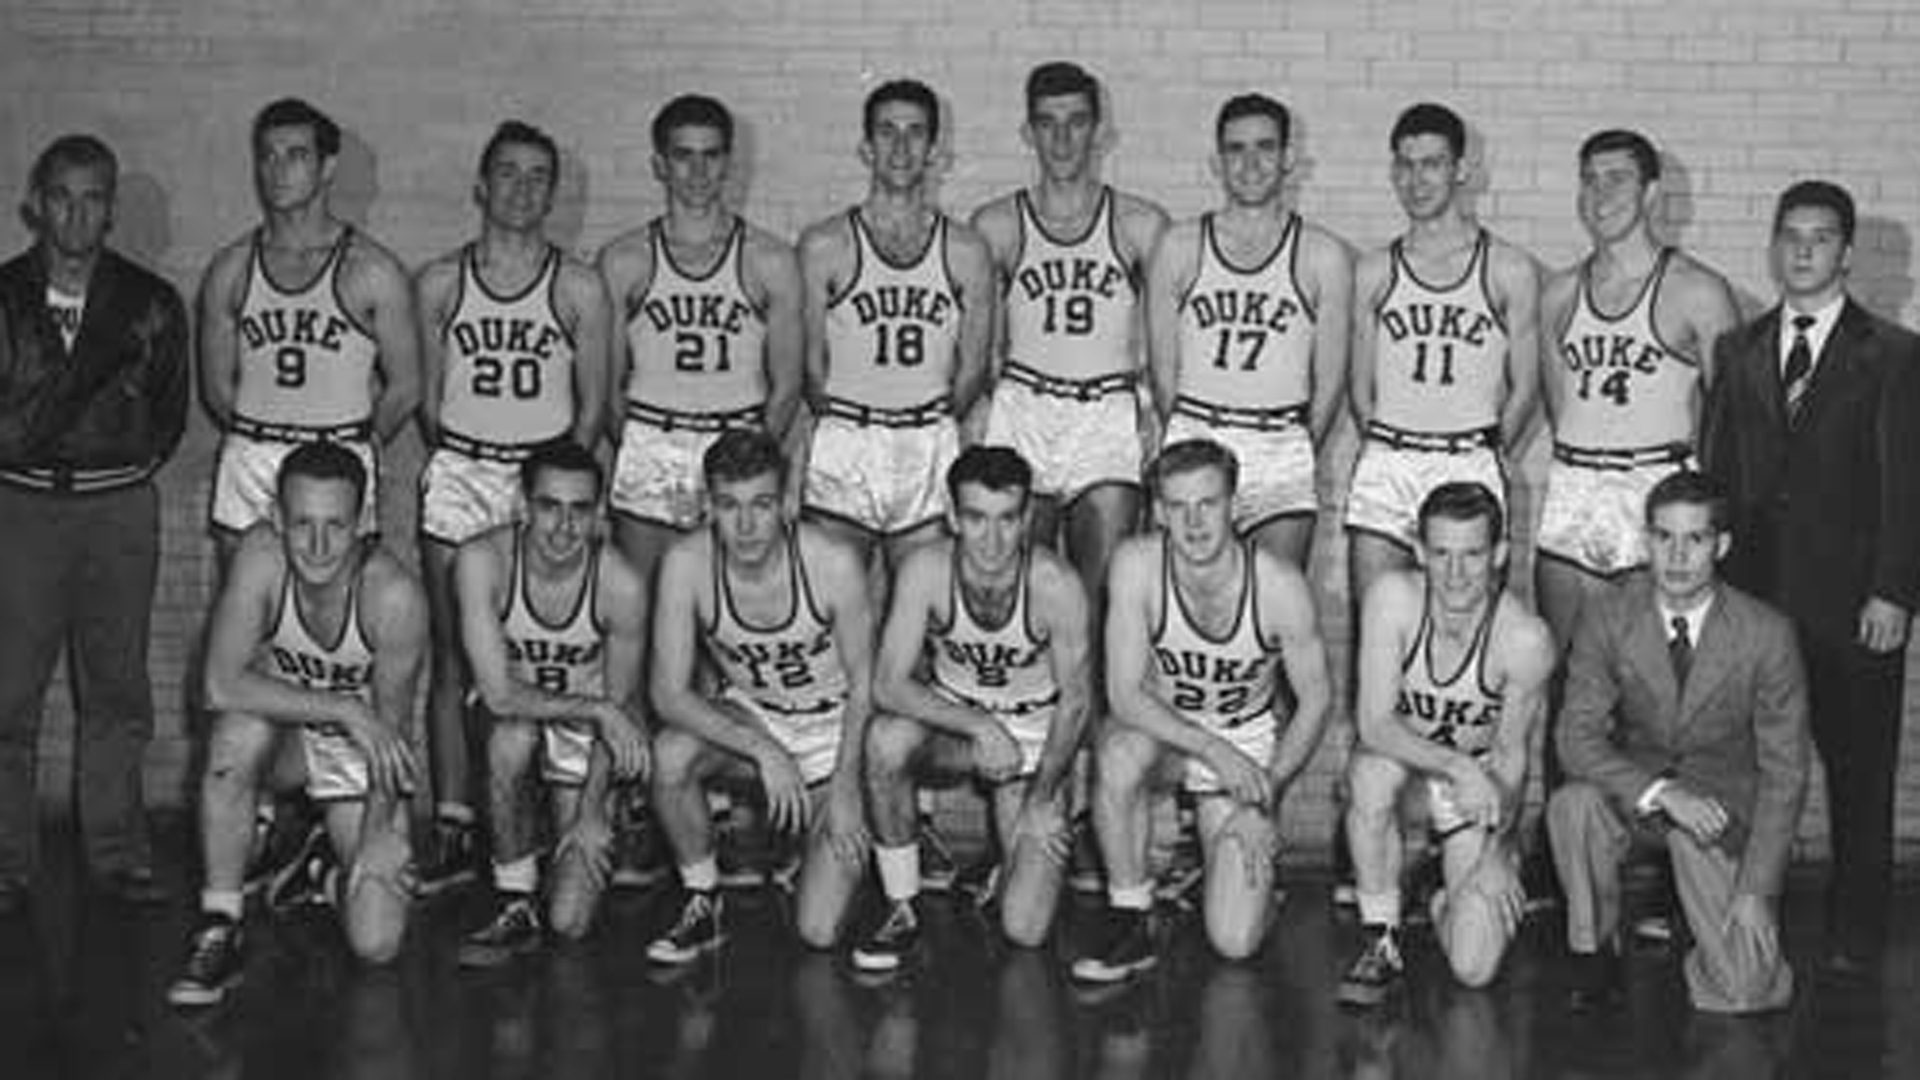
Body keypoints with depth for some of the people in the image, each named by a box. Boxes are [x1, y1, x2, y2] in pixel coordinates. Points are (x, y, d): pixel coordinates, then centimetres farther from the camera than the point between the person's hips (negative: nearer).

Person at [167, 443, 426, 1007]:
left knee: (377, 944, -15)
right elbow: (221, 685, -31)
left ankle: (326, 874, 22)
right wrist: (342, 709, -35)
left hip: (359, 751, -1)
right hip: (283, 735, 1)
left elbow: (390, 722, -15)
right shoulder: (260, 556, -25)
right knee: (239, 733, -37)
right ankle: (219, 928, -22)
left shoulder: (394, 596, -27)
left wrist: (378, 834, -19)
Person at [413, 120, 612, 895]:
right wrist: (456, 463, 3)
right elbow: (429, 395, 12)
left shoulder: (578, 290, 2)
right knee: (455, 661, 0)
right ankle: (453, 833, 5)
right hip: (458, 479, 2)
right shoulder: (440, 283, 7)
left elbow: (592, 403, 5)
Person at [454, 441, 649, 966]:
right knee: (513, 733, -40)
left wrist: (592, 811, -8)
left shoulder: (620, 584, -22)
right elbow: (499, 695, -27)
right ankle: (515, 903, -19)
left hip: (588, 726, 0)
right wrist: (597, 711, -32)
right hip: (514, 713, 0)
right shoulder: (483, 561, -25)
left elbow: (620, 702, -9)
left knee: (571, 922, -10)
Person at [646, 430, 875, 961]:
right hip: (746, 717, 2)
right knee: (670, 754, -34)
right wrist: (762, 752, -32)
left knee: (820, 933, -12)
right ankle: (704, 905, -9)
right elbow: (668, 694, -21)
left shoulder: (834, 565, -25)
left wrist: (845, 787, -15)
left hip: (834, 726, -2)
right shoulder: (687, 564, -21)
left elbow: (863, 686, -11)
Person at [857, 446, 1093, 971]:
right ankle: (901, 909, -17)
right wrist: (978, 727, -36)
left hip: (1035, 739, -1)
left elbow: (1074, 700, -11)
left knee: (1026, 931, -11)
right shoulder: (926, 569, -21)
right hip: (951, 717, 1)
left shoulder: (1055, 584, -24)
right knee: (886, 740, -36)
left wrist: (1043, 798, -14)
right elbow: (888, 686, -24)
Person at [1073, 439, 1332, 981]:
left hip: (1250, 745, 0)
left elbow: (1314, 700, -8)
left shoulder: (1280, 586, -22)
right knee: (1118, 754, -39)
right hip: (1162, 729, 1)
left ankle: (1241, 865, 23)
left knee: (1235, 943, -13)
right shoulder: (1137, 564, -22)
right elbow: (1125, 695, -21)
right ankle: (1129, 921, -18)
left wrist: (1264, 801, -14)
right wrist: (1215, 752, -32)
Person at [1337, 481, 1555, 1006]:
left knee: (1475, 970, -15)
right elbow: (1373, 724, -25)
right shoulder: (1393, 599, -22)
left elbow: (1511, 756, -9)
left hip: (1480, 788, 0)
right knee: (1373, 772, -39)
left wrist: (1498, 852, -12)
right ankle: (1380, 942, -18)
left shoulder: (1526, 639, -23)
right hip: (1405, 768, 1)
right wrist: (1457, 765, -38)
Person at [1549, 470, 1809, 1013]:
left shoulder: (1767, 635, -14)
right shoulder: (1608, 619, -10)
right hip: (1635, 793, 1)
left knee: (1743, 992, -17)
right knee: (1573, 803, -34)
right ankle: (1595, 950, -9)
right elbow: (1576, 738, -15)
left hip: (1725, 805, -1)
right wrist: (1661, 793, -31)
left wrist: (1756, 891, -16)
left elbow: (1783, 771, -10)